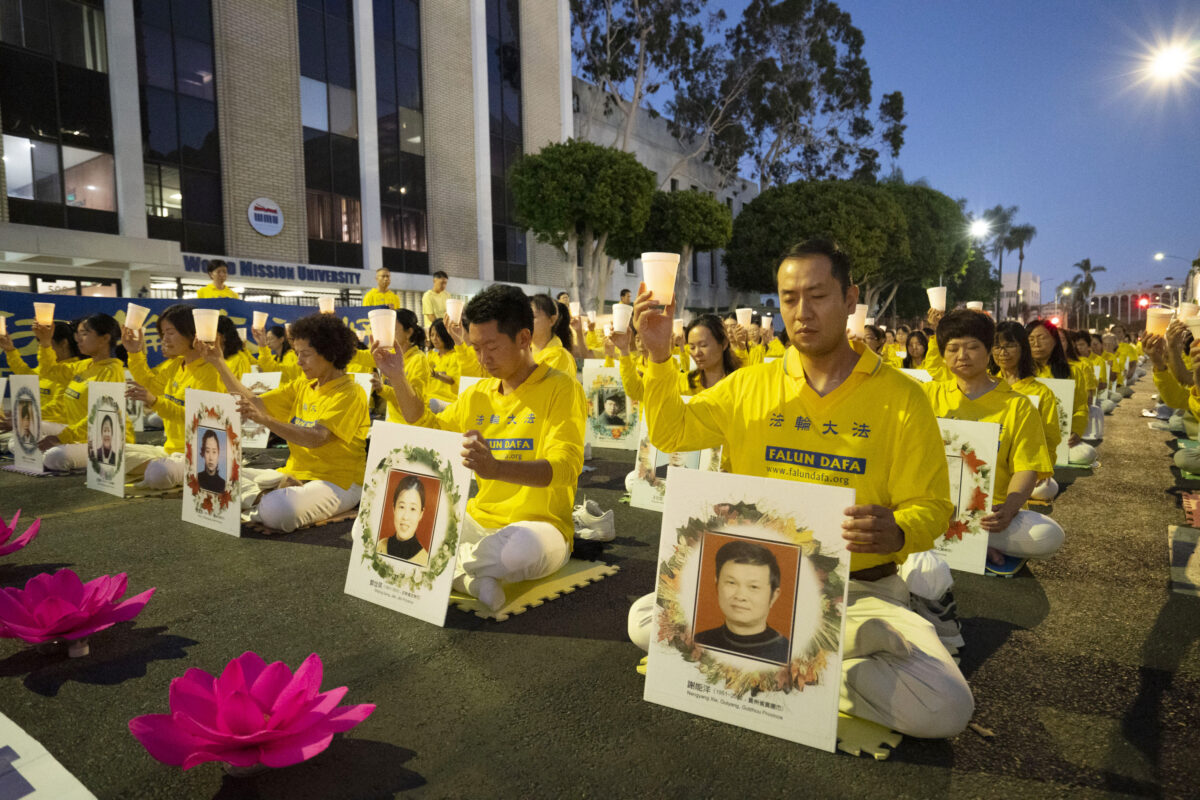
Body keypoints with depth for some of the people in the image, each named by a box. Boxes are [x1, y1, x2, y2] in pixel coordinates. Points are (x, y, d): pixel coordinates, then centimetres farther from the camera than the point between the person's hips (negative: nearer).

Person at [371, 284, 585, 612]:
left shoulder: (560, 388, -8)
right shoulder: (478, 394, 13)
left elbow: (564, 469, -22)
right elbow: (430, 430, 29)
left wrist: (496, 467, -40)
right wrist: (398, 380, 14)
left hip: (540, 524, -6)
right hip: (478, 521, 6)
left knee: (523, 546, -42)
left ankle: (454, 564, -12)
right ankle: (472, 575, -12)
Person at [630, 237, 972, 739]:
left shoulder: (901, 397, -3)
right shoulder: (750, 387, 6)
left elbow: (930, 507, -2)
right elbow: (669, 433, 10)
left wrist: (897, 533, -26)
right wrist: (660, 356, -4)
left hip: (860, 590, -2)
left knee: (945, 709, -26)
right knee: (644, 622, -18)